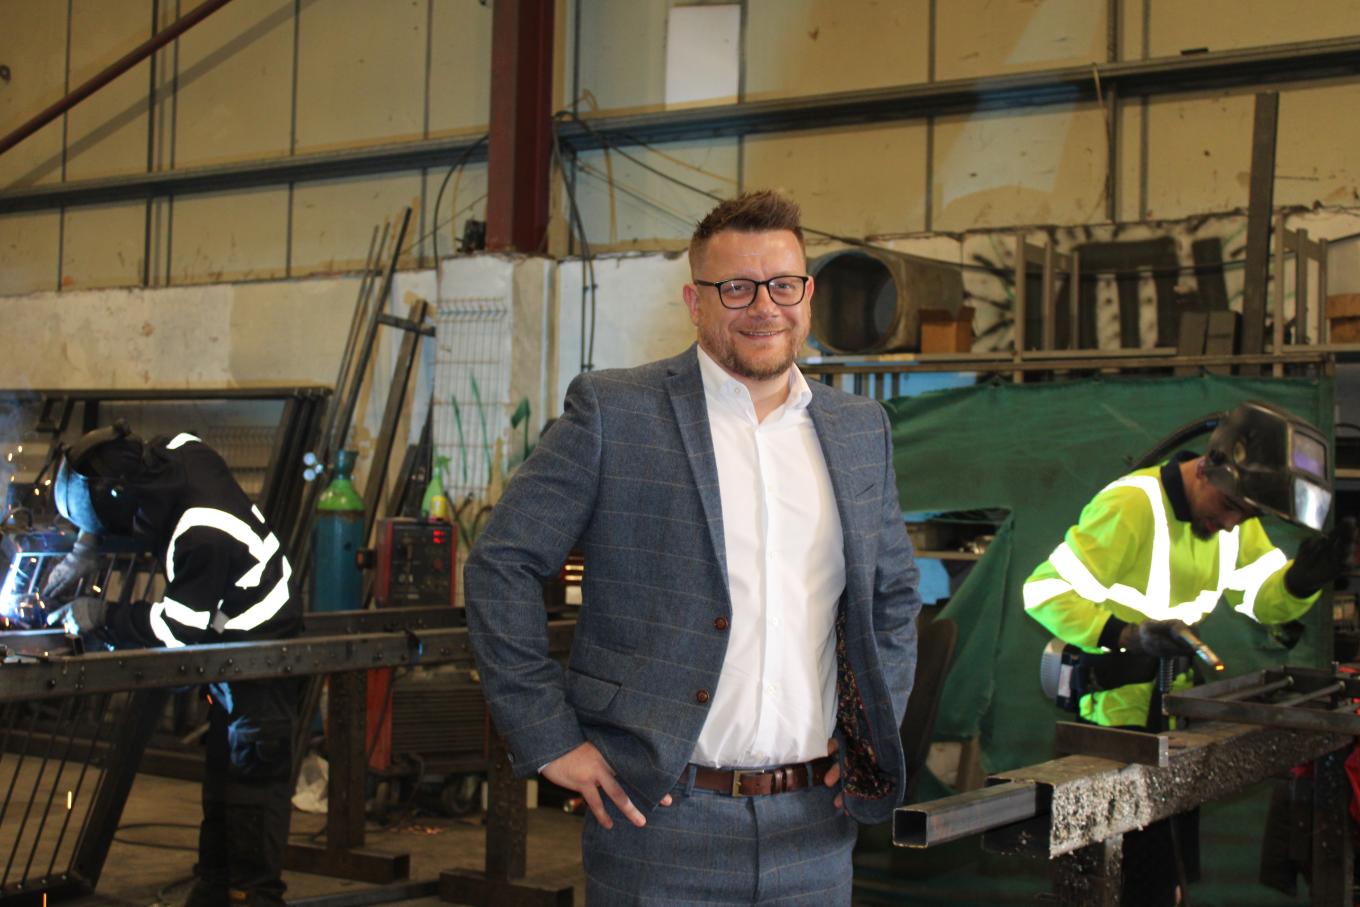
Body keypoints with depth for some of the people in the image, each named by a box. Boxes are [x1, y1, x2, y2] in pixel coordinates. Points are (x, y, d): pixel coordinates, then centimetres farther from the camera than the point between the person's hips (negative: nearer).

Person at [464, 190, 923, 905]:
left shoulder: (860, 430, 10)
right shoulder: (611, 412, -5)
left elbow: (894, 594, 21)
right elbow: (501, 567, -4)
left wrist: (873, 739, 12)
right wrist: (548, 738, -8)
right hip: (658, 819, -4)